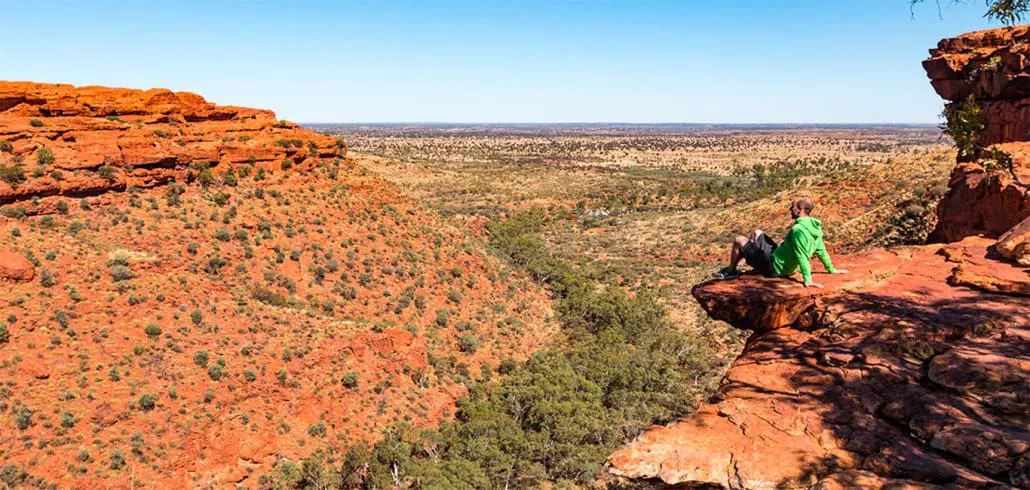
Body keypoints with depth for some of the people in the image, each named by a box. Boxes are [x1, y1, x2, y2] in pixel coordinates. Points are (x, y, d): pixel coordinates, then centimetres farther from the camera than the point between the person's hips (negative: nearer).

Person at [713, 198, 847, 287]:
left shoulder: (798, 229, -29)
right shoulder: (815, 227, -2)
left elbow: (802, 256, -33)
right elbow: (821, 251, 4)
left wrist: (807, 280, -34)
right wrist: (831, 269, 16)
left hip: (773, 265, -9)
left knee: (738, 240, 1)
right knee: (757, 233, 24)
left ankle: (731, 272, 21)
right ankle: (733, 266, 27)